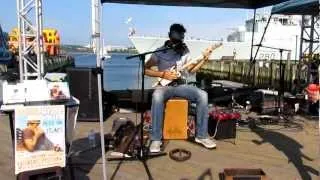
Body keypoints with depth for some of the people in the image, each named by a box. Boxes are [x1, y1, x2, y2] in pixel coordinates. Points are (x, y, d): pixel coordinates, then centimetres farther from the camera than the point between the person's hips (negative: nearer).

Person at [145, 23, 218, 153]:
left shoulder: (185, 51, 8)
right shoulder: (160, 52, -3)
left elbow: (191, 70, 10)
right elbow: (145, 69, -2)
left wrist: (204, 59, -3)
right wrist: (163, 74, -13)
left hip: (181, 85, 4)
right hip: (165, 85, -3)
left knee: (202, 95, -22)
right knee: (157, 96, -39)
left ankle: (201, 135, -12)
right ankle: (156, 139, -29)